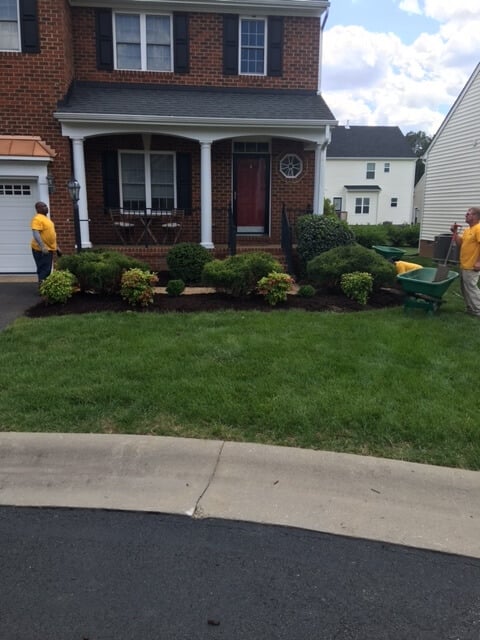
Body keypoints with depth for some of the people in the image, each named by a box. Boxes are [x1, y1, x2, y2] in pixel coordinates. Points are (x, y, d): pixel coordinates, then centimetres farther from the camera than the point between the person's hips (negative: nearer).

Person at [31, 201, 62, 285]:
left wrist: (56, 247, 23)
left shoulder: (46, 218, 16)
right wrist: (42, 246, -35)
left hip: (49, 249, 9)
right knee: (44, 269, -10)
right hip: (41, 249, -9)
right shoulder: (37, 218, -14)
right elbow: (36, 234, -26)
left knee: (47, 270, 13)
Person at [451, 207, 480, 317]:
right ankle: (470, 308, 25)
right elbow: (459, 243, 16)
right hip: (464, 265, 10)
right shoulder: (467, 230, 14)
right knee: (465, 288, 15)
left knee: (471, 288, -5)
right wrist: (455, 232, 5)